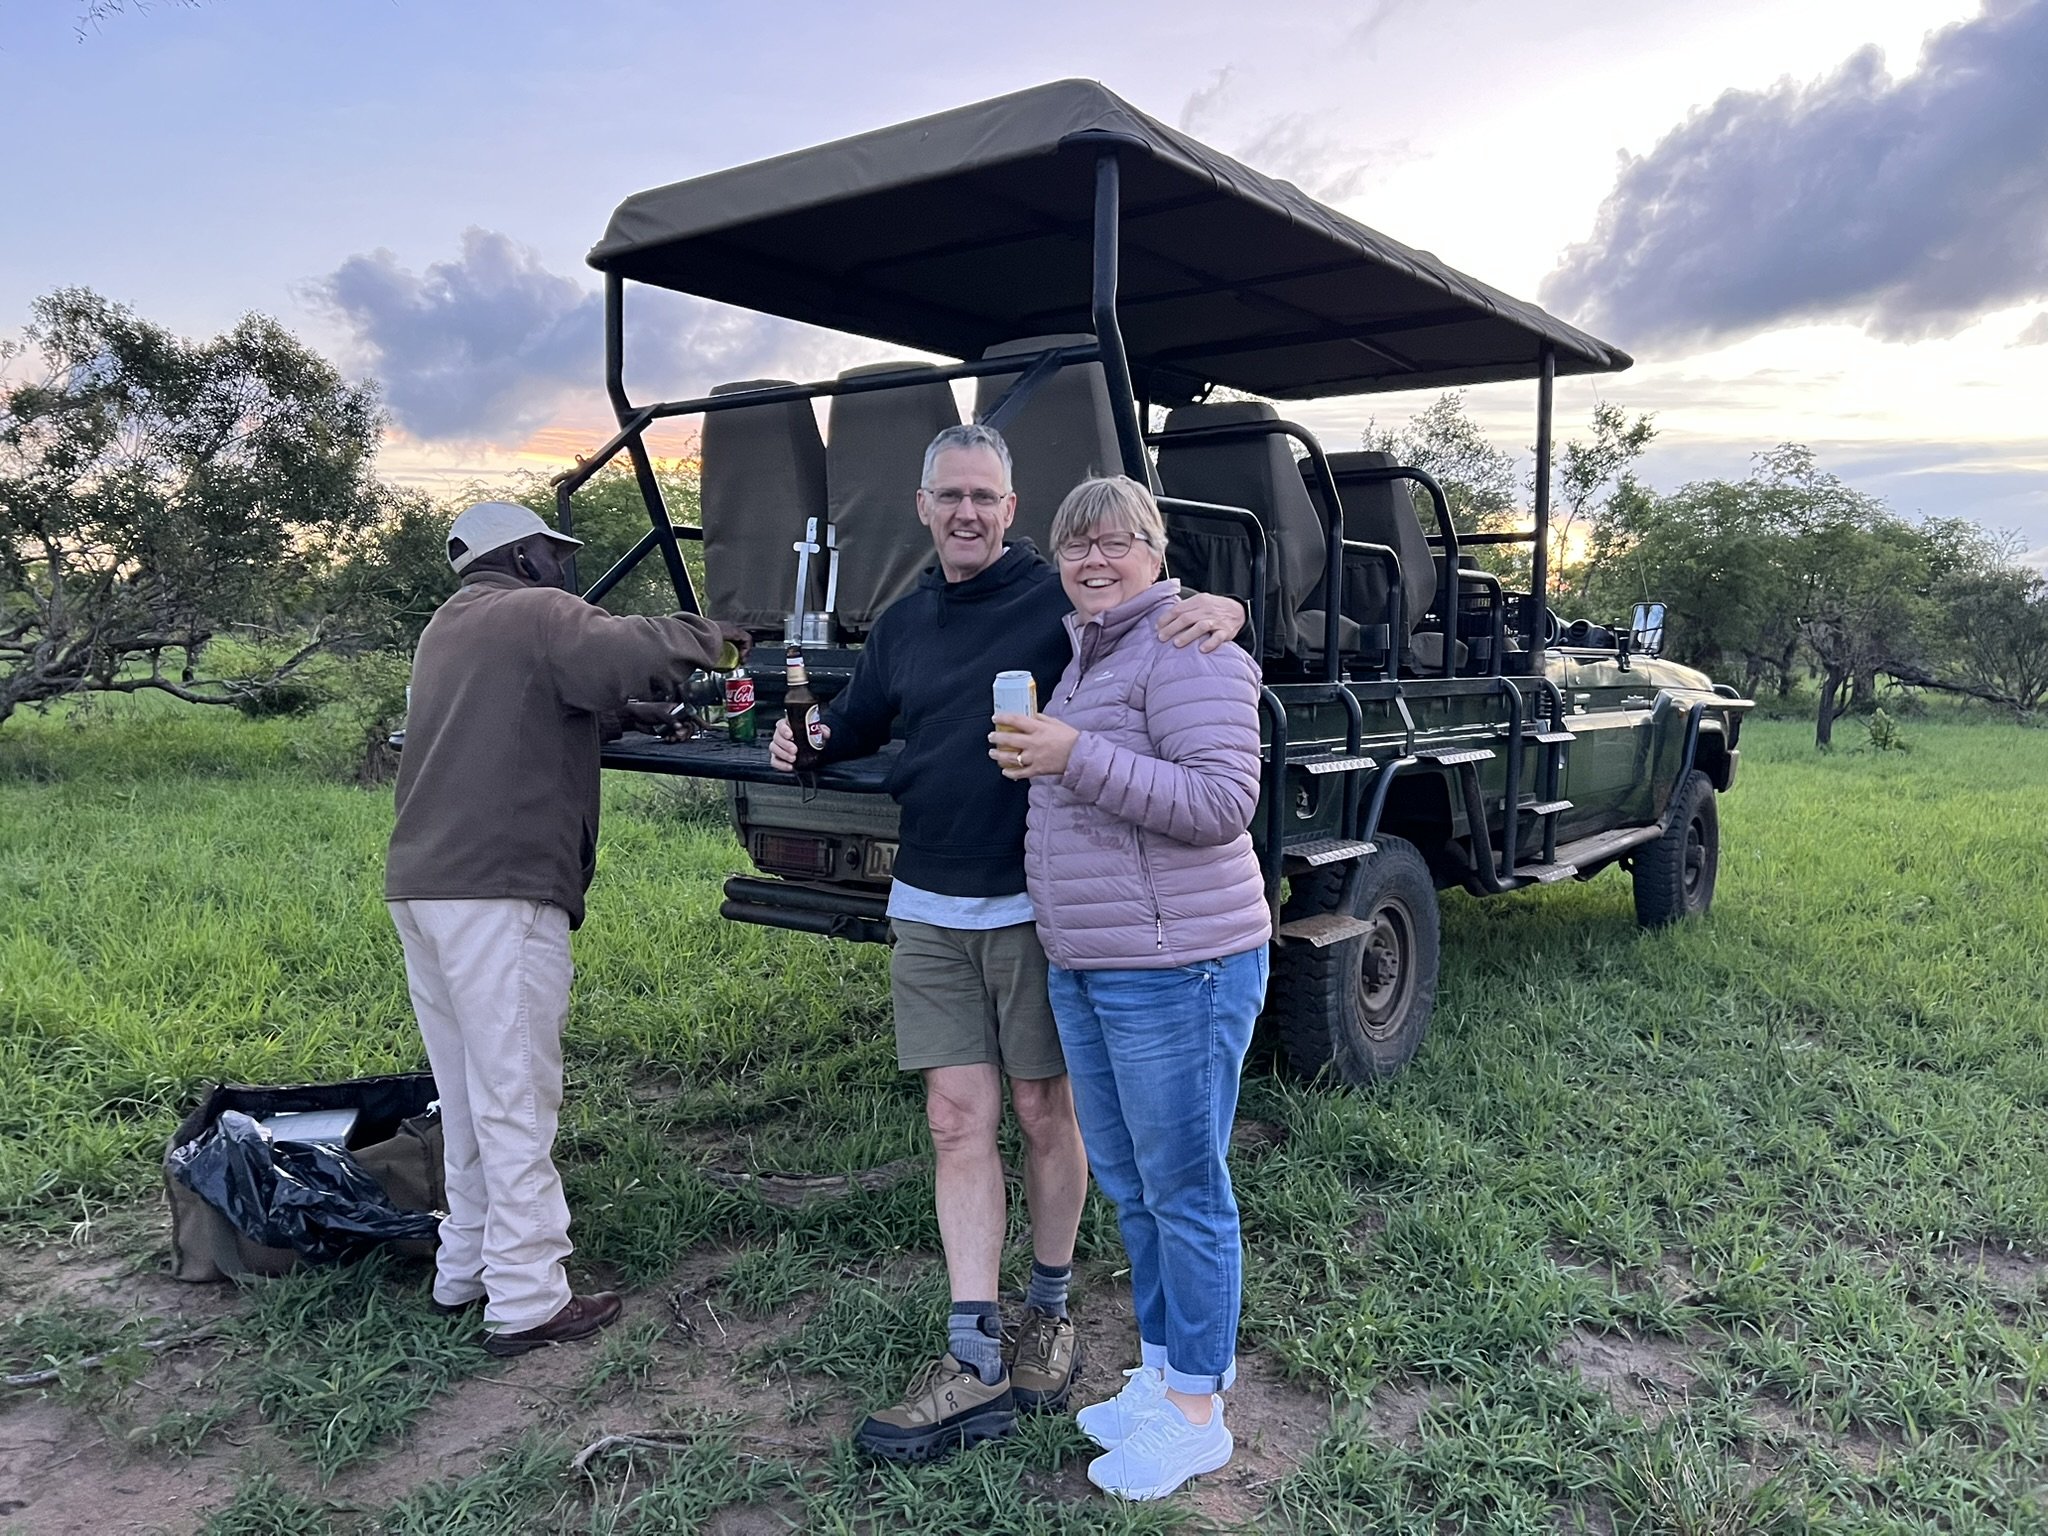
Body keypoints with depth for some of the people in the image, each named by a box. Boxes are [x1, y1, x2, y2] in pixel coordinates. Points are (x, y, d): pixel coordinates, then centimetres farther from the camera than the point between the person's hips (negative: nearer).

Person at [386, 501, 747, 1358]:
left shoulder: (446, 629, 25)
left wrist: (642, 709, 17)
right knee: (516, 1101, -5)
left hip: (419, 885, 9)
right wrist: (705, 638, -4)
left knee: (468, 1096, 17)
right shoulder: (535, 614, -4)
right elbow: (626, 655, -21)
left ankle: (465, 1270, 25)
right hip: (498, 891, -9)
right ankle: (526, 1303, 0)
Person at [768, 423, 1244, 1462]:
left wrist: (1221, 607, -30)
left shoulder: (1060, 596, -6)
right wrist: (806, 737, 11)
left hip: (1036, 906, -4)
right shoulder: (904, 623, 11)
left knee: (1044, 1113, 9)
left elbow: (1167, 610, -10)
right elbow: (858, 721, 27)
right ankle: (975, 1363, 11)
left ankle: (1050, 1315, 30)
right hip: (929, 910, 4)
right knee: (957, 1123, 4)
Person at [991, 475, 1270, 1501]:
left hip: (1174, 969, -9)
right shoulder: (1084, 655, 16)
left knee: (1182, 1190, 3)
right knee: (1126, 1184, 18)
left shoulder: (1185, 648, -13)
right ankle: (1159, 1369, 35)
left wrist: (1074, 755, -25)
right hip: (1083, 968, 9)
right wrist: (1033, 763, 12)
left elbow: (1221, 802, -23)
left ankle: (1194, 1415, 19)